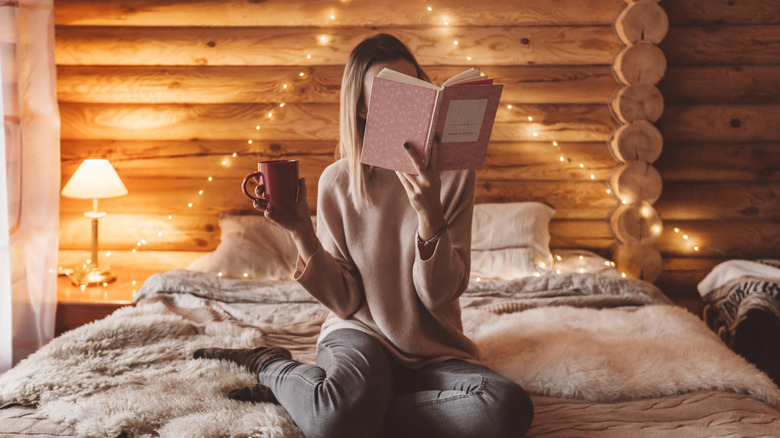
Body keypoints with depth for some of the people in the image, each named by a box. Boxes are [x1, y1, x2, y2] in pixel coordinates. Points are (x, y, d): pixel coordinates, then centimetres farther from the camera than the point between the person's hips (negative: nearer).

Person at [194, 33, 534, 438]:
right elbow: (345, 302, -4)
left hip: (434, 351, 3)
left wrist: (430, 217, -25)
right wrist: (302, 234, -18)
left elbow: (439, 296, -9)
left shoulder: (451, 174, -4)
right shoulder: (337, 183, -2)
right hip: (361, 332, -3)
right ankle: (273, 365, -2)